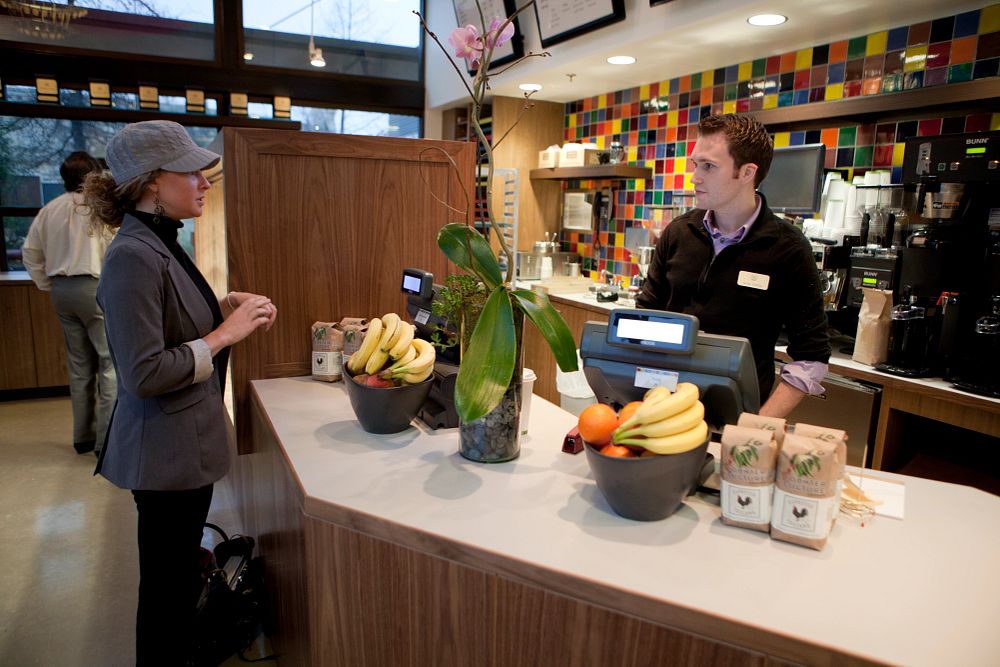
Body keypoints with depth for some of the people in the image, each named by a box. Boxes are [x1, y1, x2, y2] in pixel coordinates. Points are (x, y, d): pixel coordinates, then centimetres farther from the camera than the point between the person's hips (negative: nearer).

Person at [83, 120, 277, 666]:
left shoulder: (160, 245, 8)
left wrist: (231, 305, 6)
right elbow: (143, 375, -26)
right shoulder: (132, 257, -22)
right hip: (165, 451, -10)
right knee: (167, 586, 9)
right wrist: (225, 334, -19)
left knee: (178, 577, 25)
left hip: (187, 443, 10)